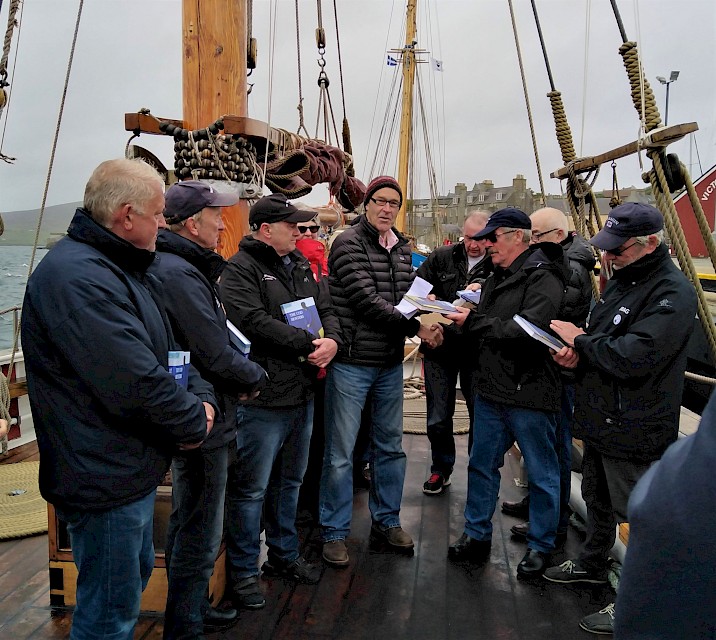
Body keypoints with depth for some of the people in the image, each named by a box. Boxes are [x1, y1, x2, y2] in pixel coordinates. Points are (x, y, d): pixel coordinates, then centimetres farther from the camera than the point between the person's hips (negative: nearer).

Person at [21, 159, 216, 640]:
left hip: (134, 469, 10)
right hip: (105, 478, -10)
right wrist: (194, 423, -15)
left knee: (135, 579, 28)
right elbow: (137, 381, -31)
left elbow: (168, 348, 12)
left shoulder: (128, 270, 9)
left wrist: (203, 399, -5)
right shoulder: (75, 276, -25)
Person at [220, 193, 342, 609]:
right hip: (264, 398, -8)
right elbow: (256, 322, -24)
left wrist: (332, 339, -9)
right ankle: (244, 571, 22)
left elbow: (326, 308, 12)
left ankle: (284, 555, 38)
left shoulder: (300, 264, 14)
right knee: (251, 488, 4)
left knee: (290, 481, 21)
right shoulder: (241, 269, -11)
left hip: (303, 394, 8)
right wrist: (309, 343, -19)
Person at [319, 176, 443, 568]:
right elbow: (367, 300, -19)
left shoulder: (402, 249, 12)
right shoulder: (349, 244, -9)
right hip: (351, 362, -7)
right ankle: (334, 533, 18)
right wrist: (416, 328, -20)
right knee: (340, 452, 3)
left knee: (390, 447, 16)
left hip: (391, 364, 7)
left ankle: (386, 521, 33)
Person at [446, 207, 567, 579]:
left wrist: (473, 321, -20)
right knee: (481, 465, 16)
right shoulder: (497, 277, 14)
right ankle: (477, 535, 32)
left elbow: (527, 330, -27)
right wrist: (459, 318, -3)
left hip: (529, 395, -8)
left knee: (542, 474, 10)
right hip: (491, 391, 9)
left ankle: (540, 546, 27)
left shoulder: (543, 278, -15)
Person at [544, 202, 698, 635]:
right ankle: (594, 564, 46)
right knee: (598, 501, 25)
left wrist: (580, 339, -14)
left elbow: (631, 358, -29)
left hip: (635, 431, -9)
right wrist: (575, 353, -2)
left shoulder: (672, 292, -19)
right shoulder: (621, 281, 11)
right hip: (601, 420, 10)